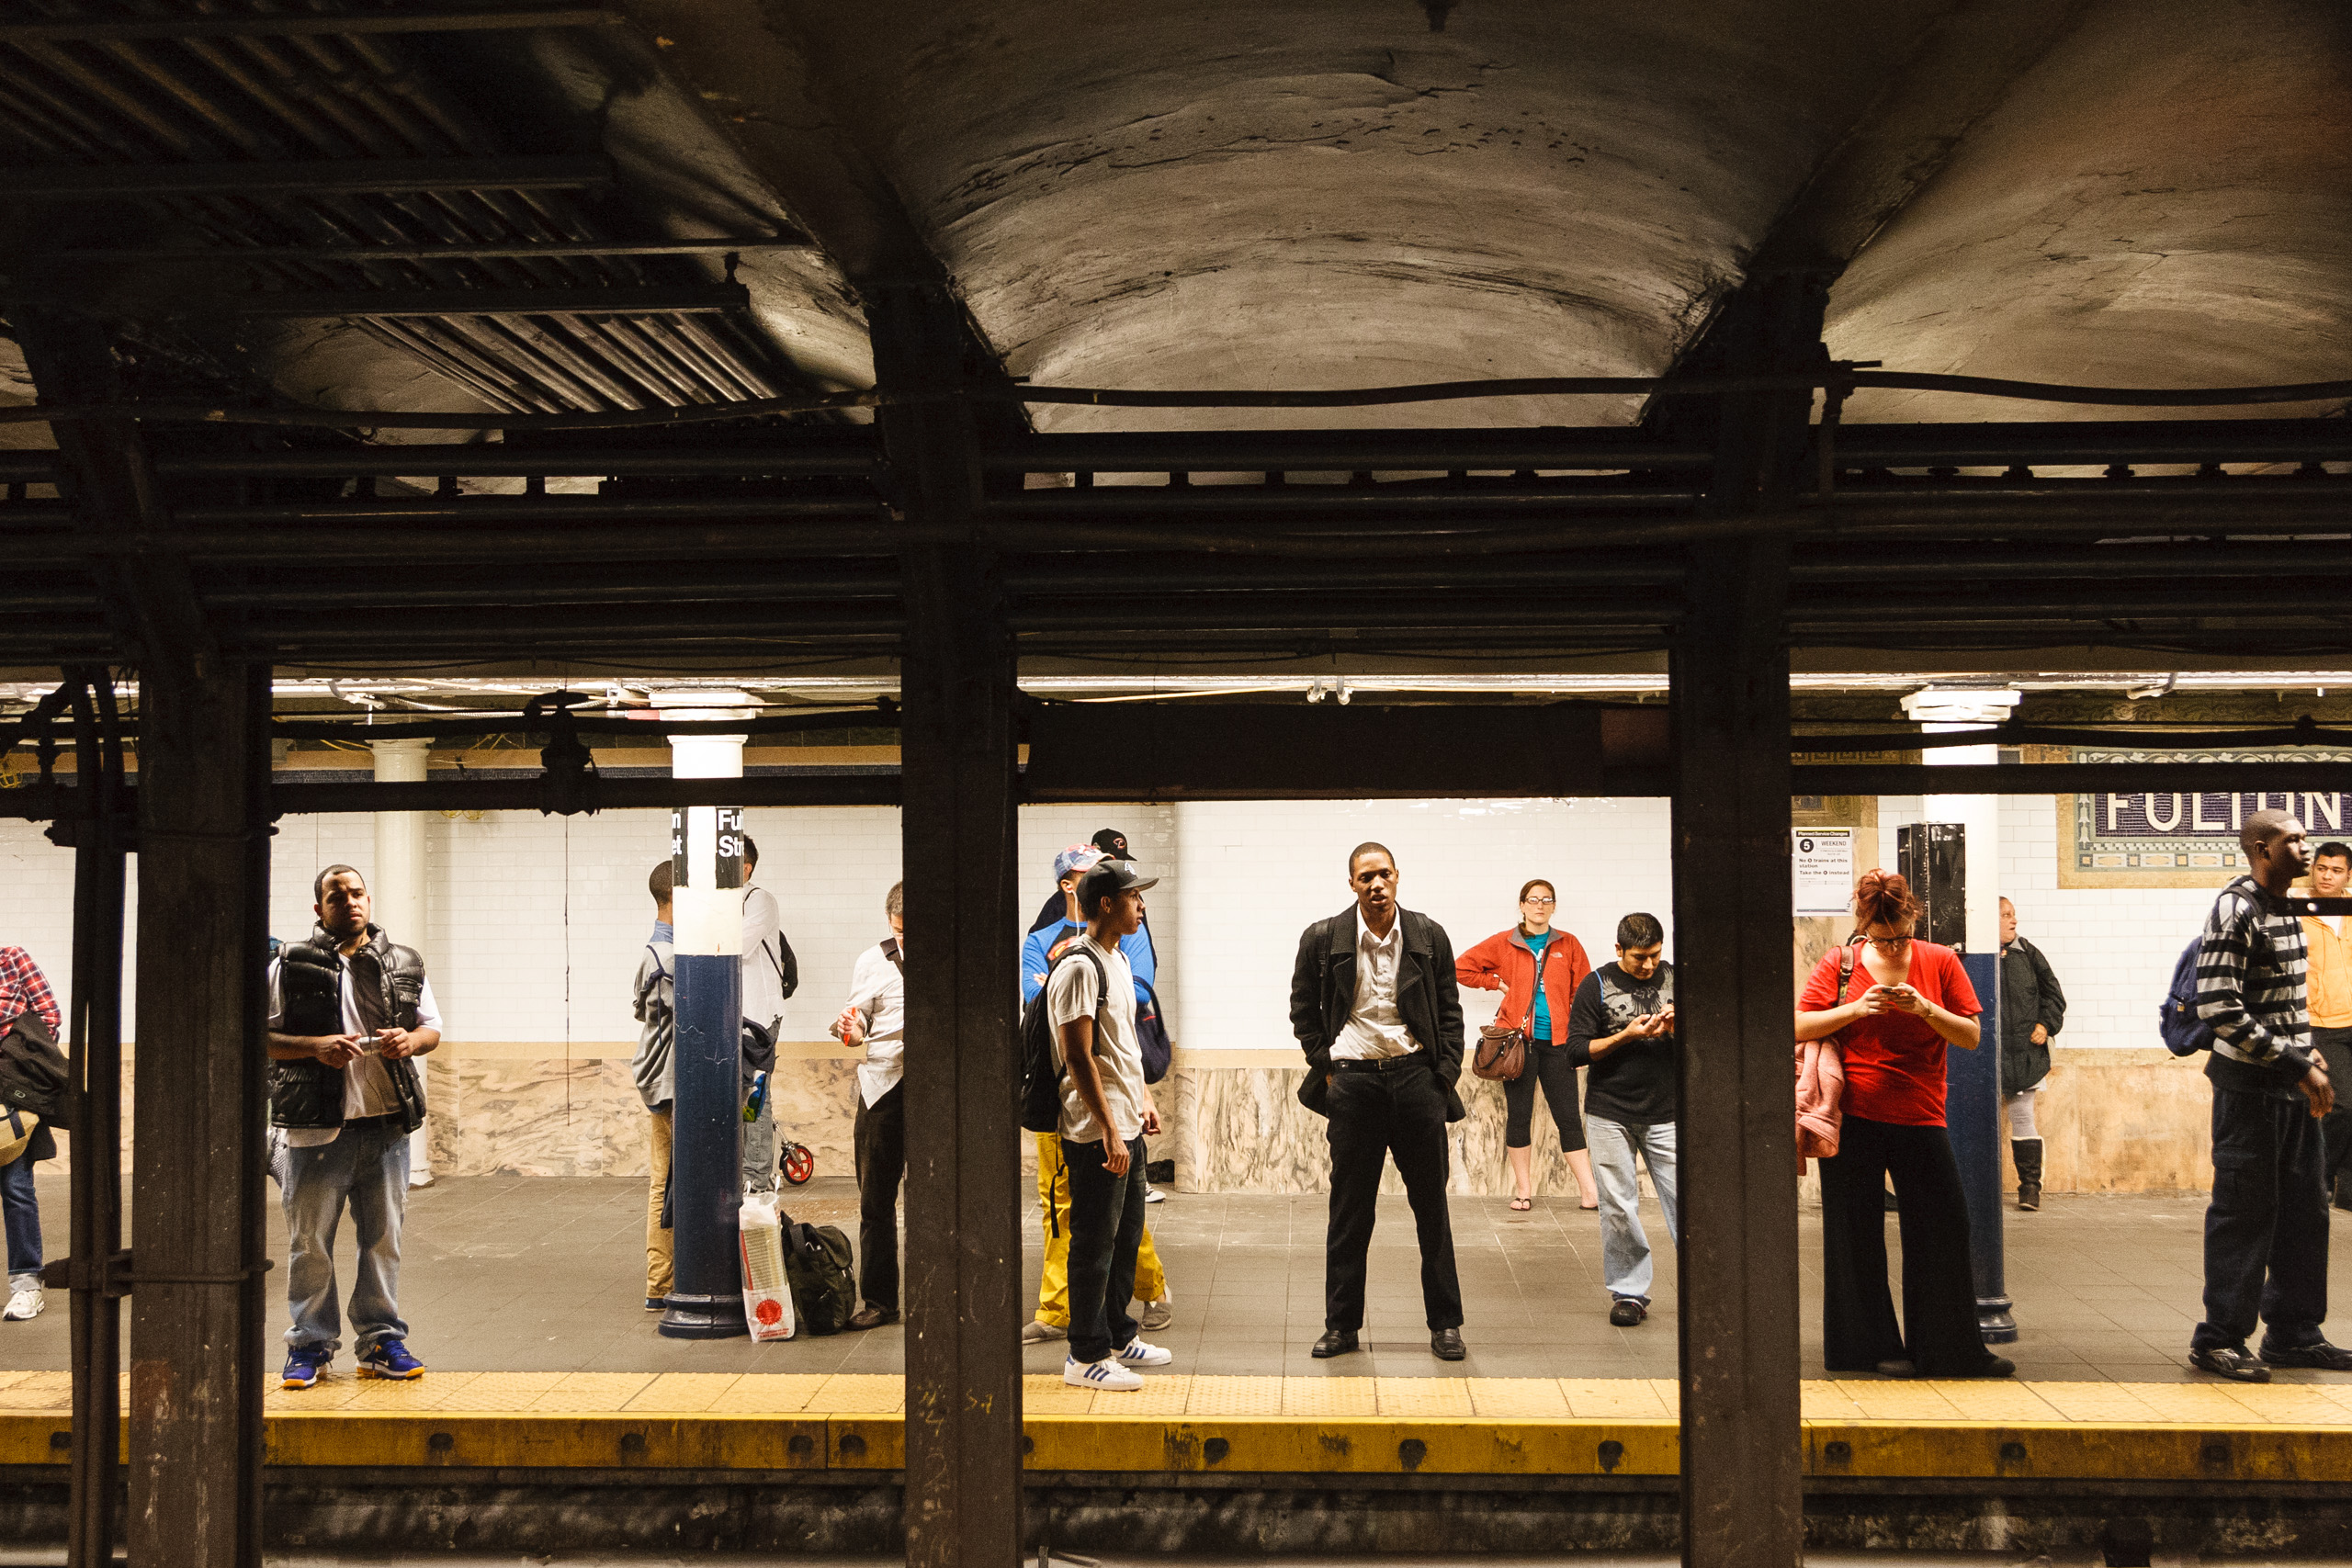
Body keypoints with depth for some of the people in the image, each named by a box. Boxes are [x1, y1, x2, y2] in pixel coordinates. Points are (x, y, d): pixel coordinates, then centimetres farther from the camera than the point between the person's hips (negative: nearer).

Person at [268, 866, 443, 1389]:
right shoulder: (291, 966, 1)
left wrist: (411, 1040, -6)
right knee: (309, 1240, 2)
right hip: (319, 1127, -3)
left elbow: (432, 1027, 17)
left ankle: (381, 1341, 17)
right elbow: (260, 1036, -1)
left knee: (383, 1238, 8)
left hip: (387, 1122, 3)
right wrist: (316, 1046, -16)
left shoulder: (404, 964, 11)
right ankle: (310, 1343, 13)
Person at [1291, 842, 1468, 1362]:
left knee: (1431, 1204, 6)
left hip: (1416, 1076, 1)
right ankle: (1341, 1324, 15)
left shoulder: (1429, 937, 2)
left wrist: (1445, 1075, 1)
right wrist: (1324, 1066, 3)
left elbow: (1450, 1011, 8)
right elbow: (1303, 1009, 11)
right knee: (1349, 1208, 5)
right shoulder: (1323, 939, 0)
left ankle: (1445, 1323, 16)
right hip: (1353, 1080, 0)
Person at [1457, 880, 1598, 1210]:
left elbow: (1583, 994, 7)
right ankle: (1523, 1190, 14)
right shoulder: (1504, 944, 5)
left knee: (1568, 1117, -1)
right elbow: (1462, 968, 10)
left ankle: (1588, 1191, 1)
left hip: (1557, 1042, 0)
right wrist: (1497, 983, 3)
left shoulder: (1569, 946, 8)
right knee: (1519, 1115, 4)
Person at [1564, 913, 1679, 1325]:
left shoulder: (1676, 980, 7)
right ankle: (1629, 1292, 12)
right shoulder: (1597, 986, 0)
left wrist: (1681, 1026, -11)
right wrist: (1626, 1036, -15)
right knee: (1618, 1208, 1)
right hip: (1611, 1116, -1)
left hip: (1666, 1115, 1)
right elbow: (1576, 1051, -4)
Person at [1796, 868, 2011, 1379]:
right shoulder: (1840, 963, 1)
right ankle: (1876, 1347, 17)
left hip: (1920, 1118, 1)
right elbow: (1800, 1027, -1)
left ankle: (1953, 1350, 13)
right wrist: (1856, 1009, -14)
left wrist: (1925, 1009, -16)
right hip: (1854, 1120, -1)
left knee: (1945, 1231, 2)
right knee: (1858, 1236, 5)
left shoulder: (1940, 962, 2)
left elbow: (1971, 1036, 1)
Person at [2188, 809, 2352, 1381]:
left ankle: (2293, 1333, 22)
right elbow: (2219, 1007, -22)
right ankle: (2219, 1338, 6)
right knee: (2245, 1212, -3)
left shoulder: (2284, 909, 13)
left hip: (2293, 1083, 9)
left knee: (2304, 1210, 12)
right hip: (2250, 1084, -9)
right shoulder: (2236, 910, -15)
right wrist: (2295, 1064, -20)